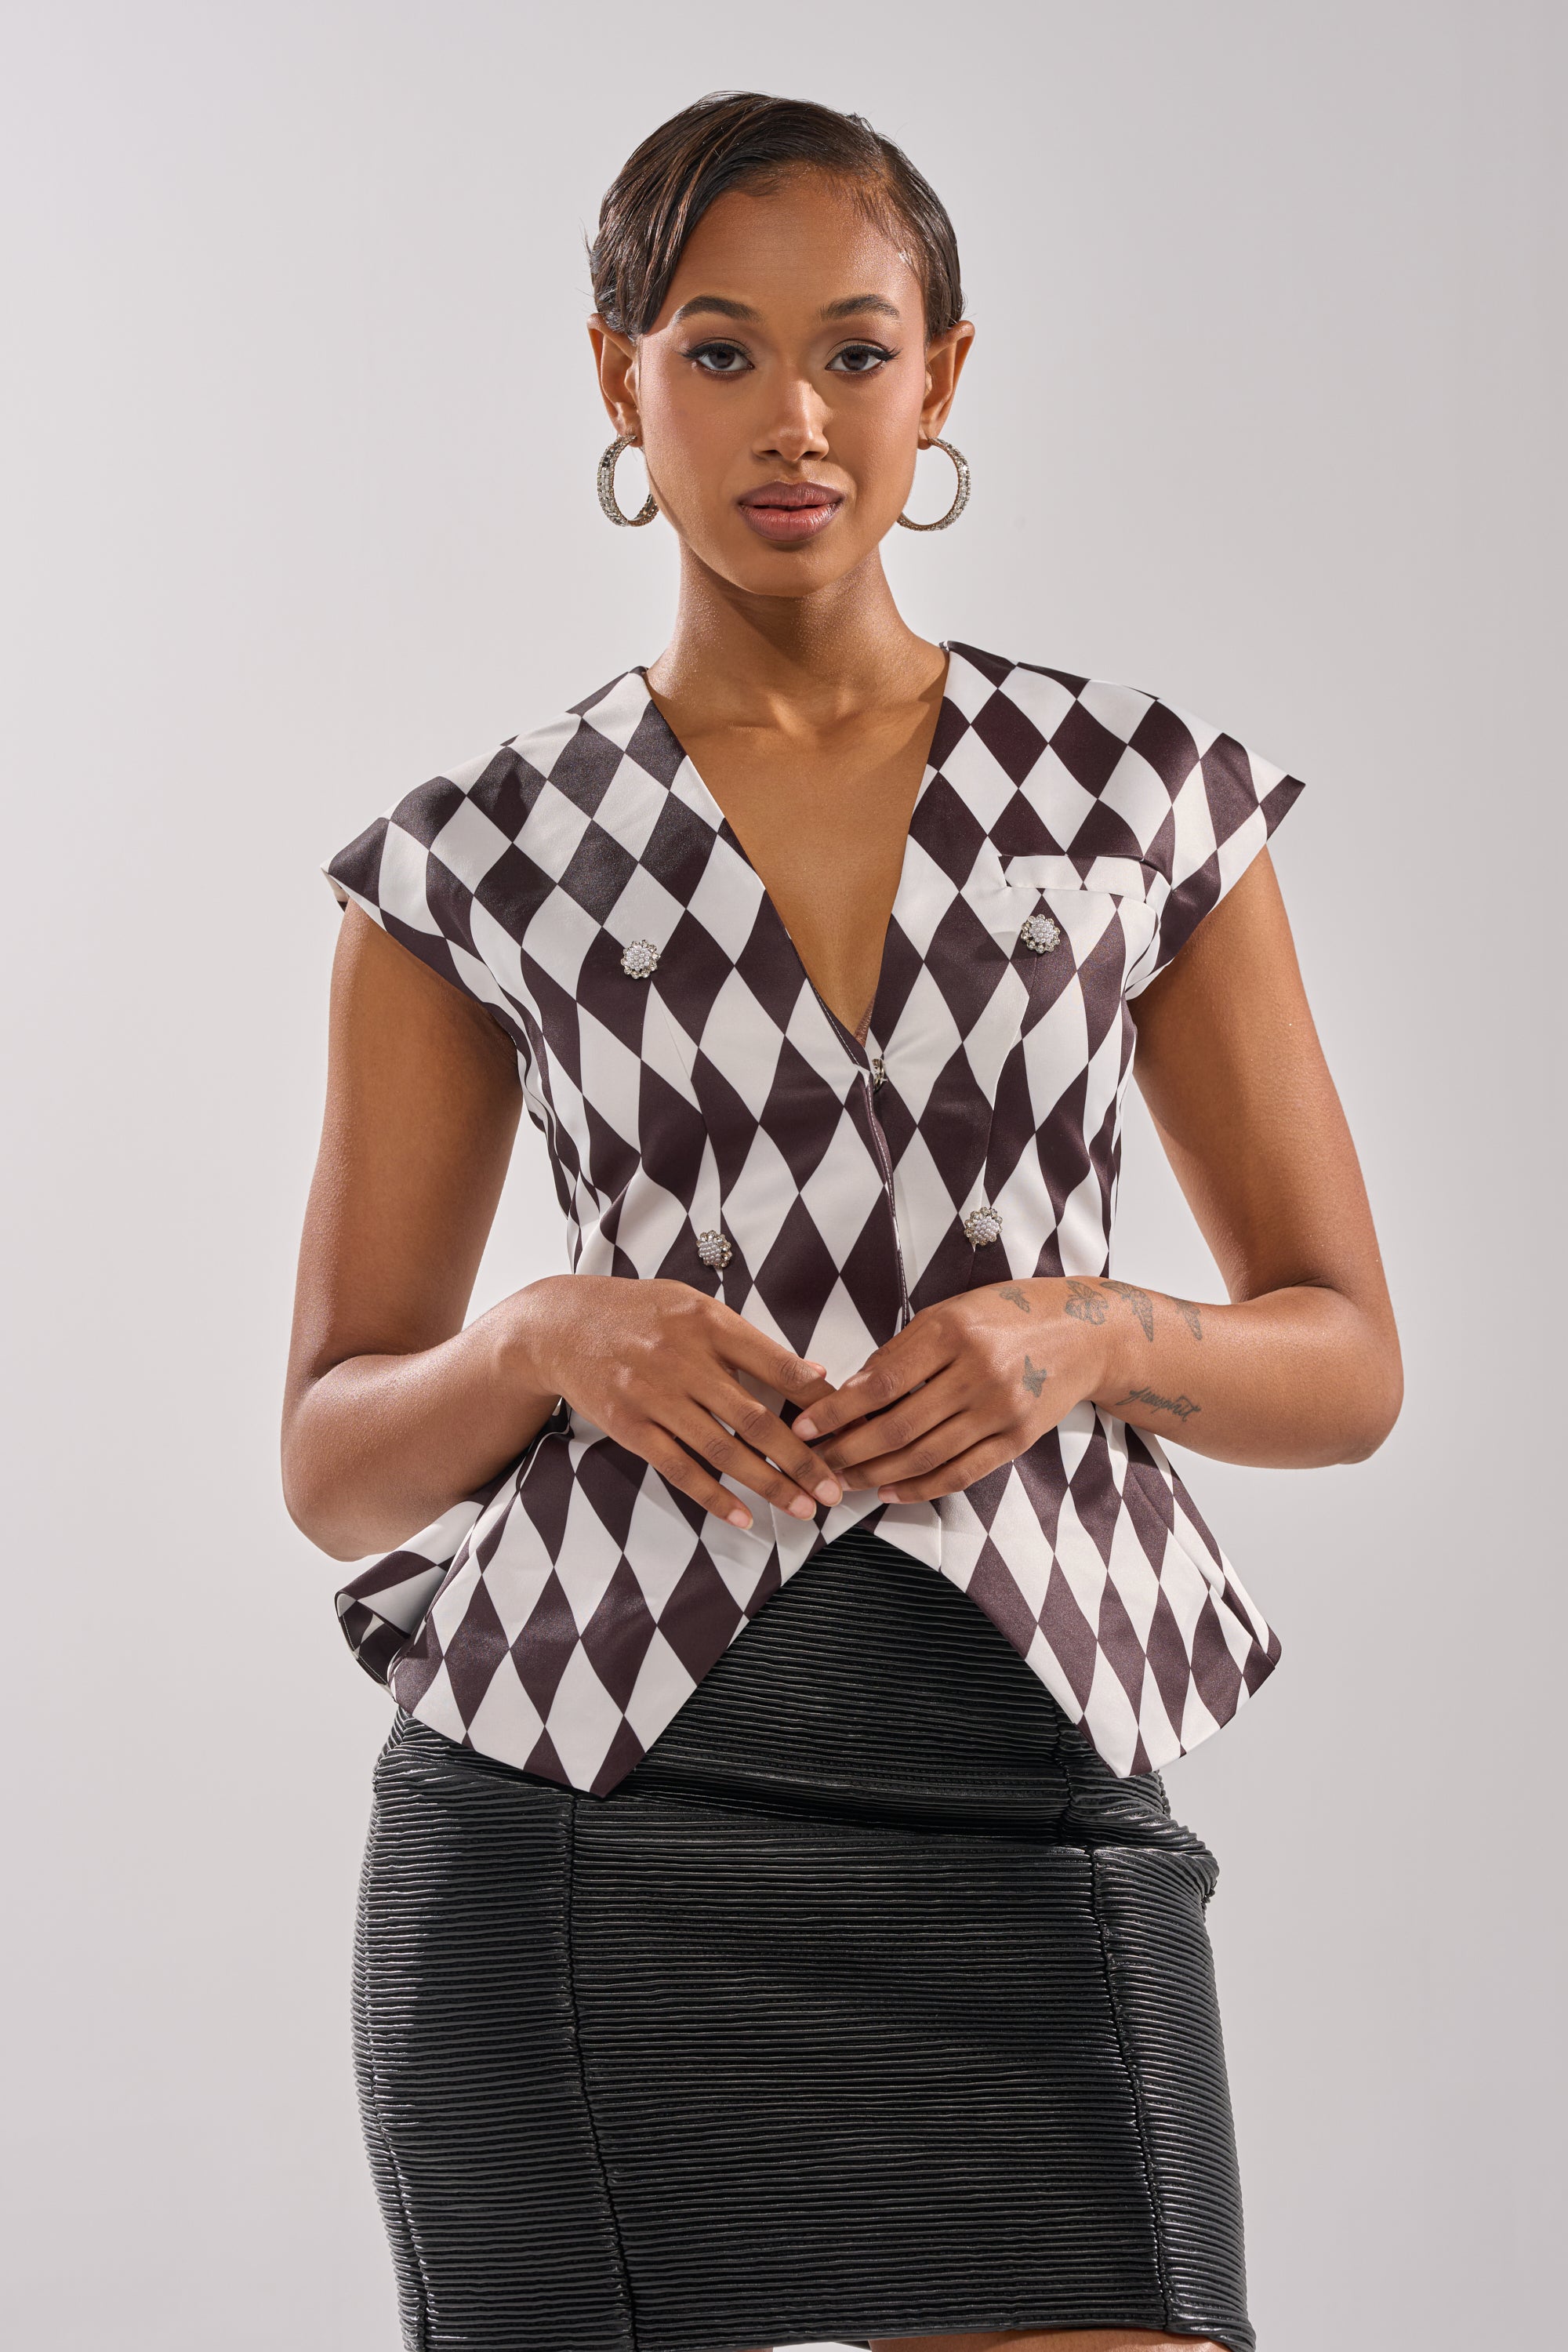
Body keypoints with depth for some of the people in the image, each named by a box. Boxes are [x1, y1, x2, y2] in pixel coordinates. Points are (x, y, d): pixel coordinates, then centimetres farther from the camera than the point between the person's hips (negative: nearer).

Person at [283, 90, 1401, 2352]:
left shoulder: (1148, 797, 7)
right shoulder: (475, 864, 5)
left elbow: (1347, 1361, 11)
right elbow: (338, 1459, 8)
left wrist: (1091, 1338, -9)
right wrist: (545, 1339, -12)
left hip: (1023, 1831, 1)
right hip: (584, 1827, 0)